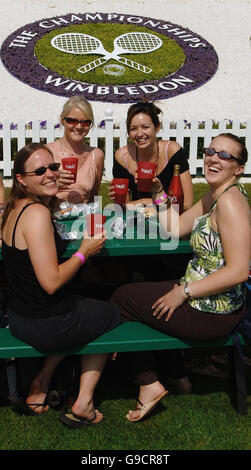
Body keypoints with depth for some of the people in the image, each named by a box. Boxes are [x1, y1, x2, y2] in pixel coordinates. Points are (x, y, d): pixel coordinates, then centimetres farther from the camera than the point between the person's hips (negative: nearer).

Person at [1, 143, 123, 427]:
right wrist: (84, 252, -13)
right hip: (44, 325, -8)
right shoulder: (37, 213, -25)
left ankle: (40, 385, 27)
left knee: (87, 310, 36)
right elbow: (51, 282, -28)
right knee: (113, 314, 19)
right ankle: (84, 404, 22)